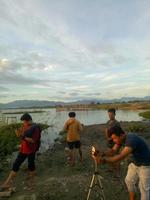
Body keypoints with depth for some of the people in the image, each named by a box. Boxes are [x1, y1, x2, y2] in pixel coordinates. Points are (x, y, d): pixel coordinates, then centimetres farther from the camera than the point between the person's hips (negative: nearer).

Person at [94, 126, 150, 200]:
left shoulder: (131, 139, -37)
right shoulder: (120, 139, -10)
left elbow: (121, 156, -44)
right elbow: (112, 151, -10)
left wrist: (104, 160, -49)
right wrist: (102, 154, -29)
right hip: (135, 163, 8)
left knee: (144, 188, 4)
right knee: (129, 181, 15)